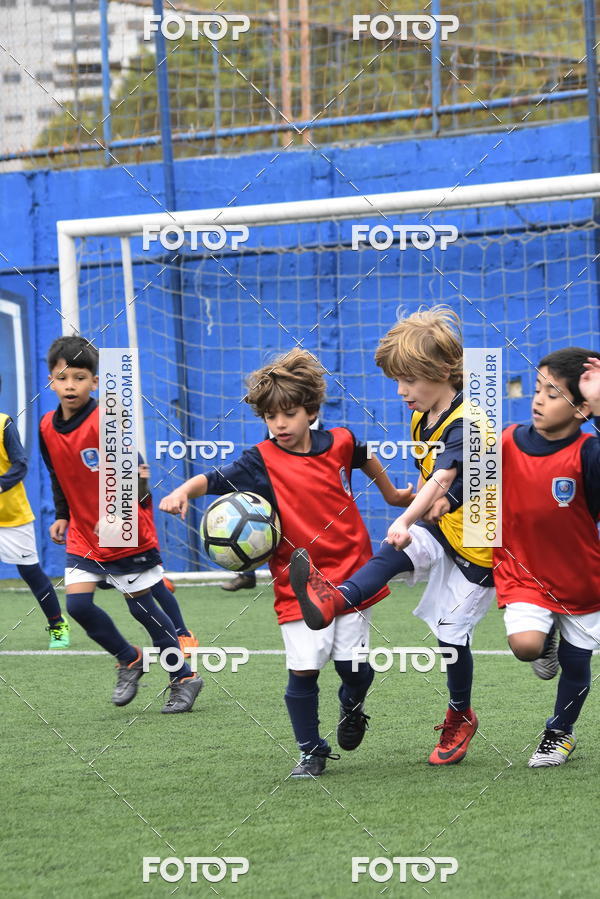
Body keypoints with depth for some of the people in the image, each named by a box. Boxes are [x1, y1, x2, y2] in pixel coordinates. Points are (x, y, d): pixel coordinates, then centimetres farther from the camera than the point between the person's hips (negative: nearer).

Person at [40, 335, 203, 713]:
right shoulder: (48, 427, 0)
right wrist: (62, 515, 14)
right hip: (83, 534, 6)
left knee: (142, 607, 3)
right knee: (77, 604, -7)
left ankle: (185, 678, 20)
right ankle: (129, 660, 18)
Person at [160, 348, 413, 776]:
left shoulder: (338, 442, 0)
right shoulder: (262, 461, -9)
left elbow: (365, 458, 23)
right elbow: (215, 480, -21)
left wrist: (392, 494, 36)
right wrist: (183, 491, -41)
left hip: (350, 572, 2)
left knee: (352, 663, 2)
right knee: (303, 668, -8)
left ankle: (352, 707, 38)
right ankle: (312, 752, 10)